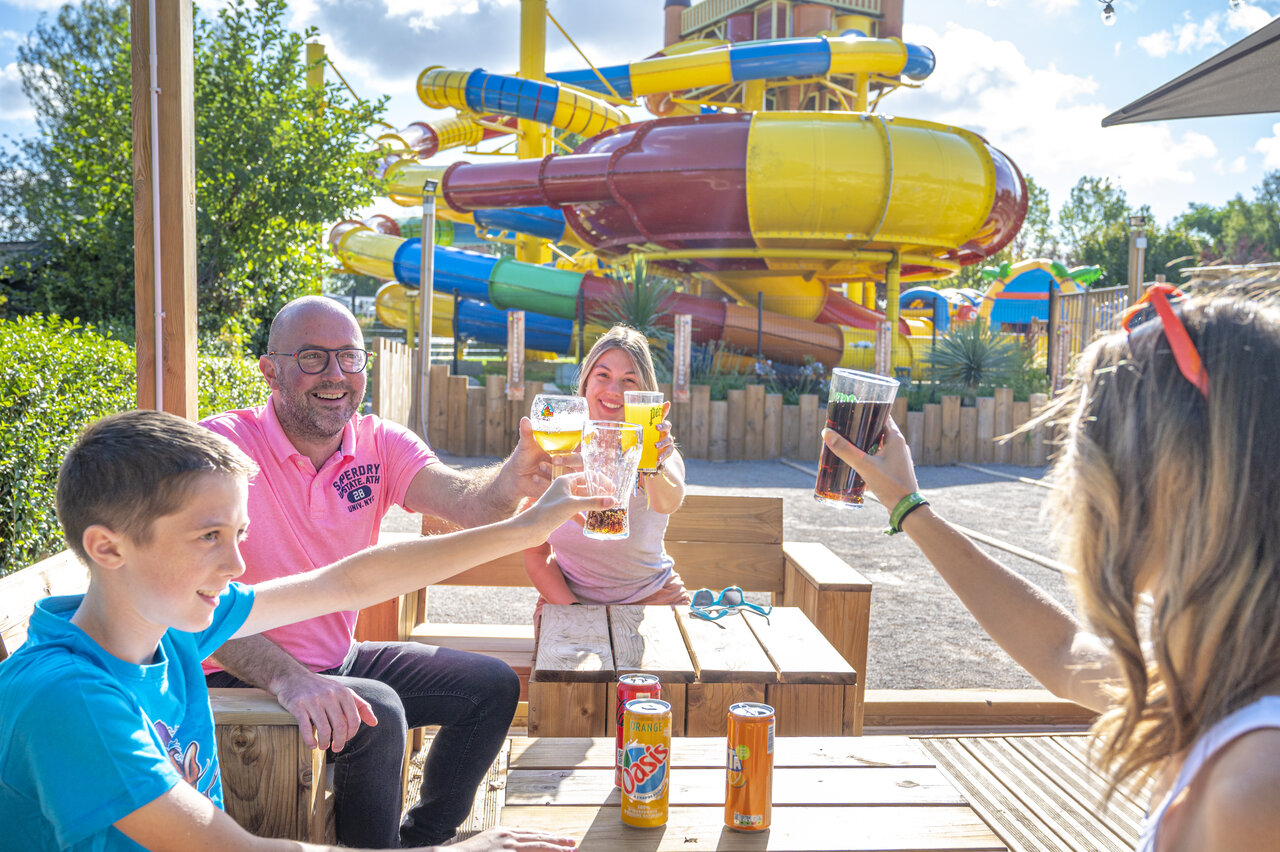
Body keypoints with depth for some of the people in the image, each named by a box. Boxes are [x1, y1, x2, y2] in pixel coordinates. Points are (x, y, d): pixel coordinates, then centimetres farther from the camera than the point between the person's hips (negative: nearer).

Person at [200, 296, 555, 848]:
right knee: (378, 711, -30)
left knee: (492, 684, 4)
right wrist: (290, 680, -42)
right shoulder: (222, 445, -19)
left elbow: (463, 499, -22)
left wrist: (513, 480, -46)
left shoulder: (379, 444, -3)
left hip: (339, 659, 7)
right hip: (245, 677, -7)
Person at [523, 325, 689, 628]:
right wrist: (574, 611, -17)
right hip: (567, 598, 0)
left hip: (651, 600, 0)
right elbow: (536, 556, -2)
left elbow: (669, 502, -36)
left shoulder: (659, 455, -12)